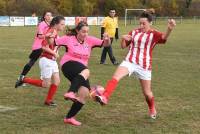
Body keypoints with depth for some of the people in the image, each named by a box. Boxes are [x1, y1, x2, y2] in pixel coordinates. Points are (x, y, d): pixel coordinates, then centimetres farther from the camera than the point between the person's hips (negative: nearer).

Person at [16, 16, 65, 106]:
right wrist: (54, 53, -17)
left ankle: (48, 100, 14)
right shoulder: (51, 32, -18)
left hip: (53, 61, 9)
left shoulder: (55, 33, 8)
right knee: (46, 84, -2)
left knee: (56, 81, 5)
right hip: (46, 60, -9)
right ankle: (24, 80, 9)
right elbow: (44, 47, -23)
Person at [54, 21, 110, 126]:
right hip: (68, 64, -5)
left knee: (84, 93, -9)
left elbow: (105, 44, 3)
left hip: (80, 72, 6)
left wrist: (107, 39, -19)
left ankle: (69, 117, 3)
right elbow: (53, 43, 0)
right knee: (86, 72, -36)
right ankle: (70, 92, -51)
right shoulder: (69, 39, -2)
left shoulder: (90, 40, 5)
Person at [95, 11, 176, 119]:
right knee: (115, 77, -25)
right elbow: (123, 46, 14)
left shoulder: (153, 34, -5)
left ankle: (152, 110, 36)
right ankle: (105, 97, -37)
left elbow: (164, 37, -29)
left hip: (144, 66, -2)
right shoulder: (134, 32, 7)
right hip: (129, 62, 2)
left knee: (147, 92, 9)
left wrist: (169, 29, -50)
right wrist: (124, 39, -9)